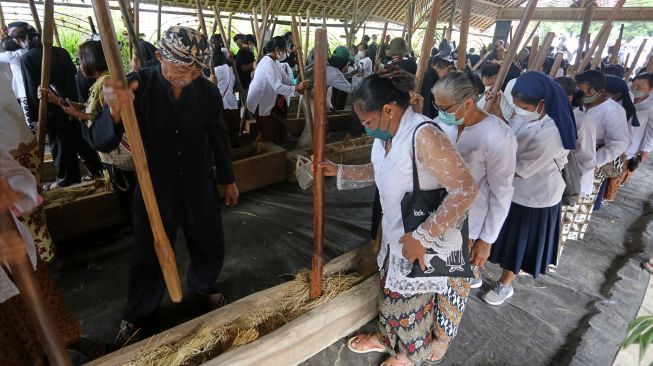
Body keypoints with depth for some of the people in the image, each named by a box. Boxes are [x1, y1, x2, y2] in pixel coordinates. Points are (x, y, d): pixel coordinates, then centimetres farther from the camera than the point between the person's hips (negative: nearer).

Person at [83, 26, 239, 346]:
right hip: (154, 189, -2)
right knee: (149, 257, 12)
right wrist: (115, 112, -44)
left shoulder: (207, 91, -9)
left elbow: (218, 137, 5)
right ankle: (136, 317, 39)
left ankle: (203, 286, 50)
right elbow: (100, 142, -22)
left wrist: (228, 179, 13)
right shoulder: (137, 86, -16)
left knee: (210, 248, 17)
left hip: (200, 187, 2)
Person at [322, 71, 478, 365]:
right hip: (395, 236, 8)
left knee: (413, 301, 16)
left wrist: (421, 237, -30)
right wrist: (339, 172, 8)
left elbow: (466, 189, -32)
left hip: (426, 244, -7)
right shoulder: (386, 136, -2)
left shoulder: (424, 136, -30)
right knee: (392, 291, 26)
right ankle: (388, 337, 53)